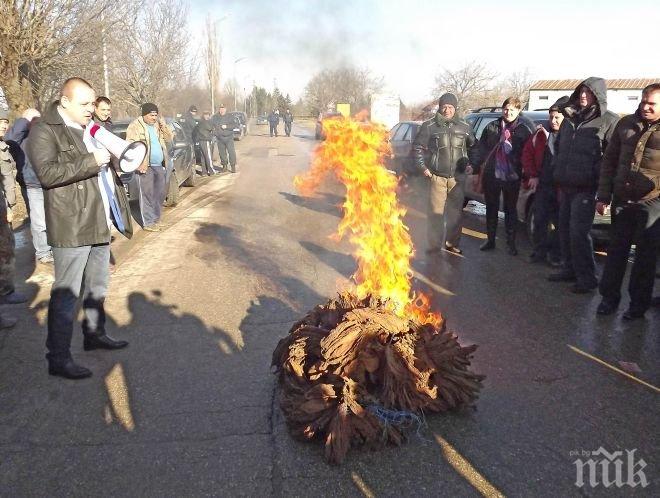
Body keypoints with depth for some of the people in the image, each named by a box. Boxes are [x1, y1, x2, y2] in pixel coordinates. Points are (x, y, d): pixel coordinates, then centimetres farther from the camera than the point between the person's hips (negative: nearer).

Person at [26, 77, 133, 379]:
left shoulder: (90, 127, 16)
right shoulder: (45, 130, -9)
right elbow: (47, 172, -22)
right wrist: (91, 161, -22)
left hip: (99, 222, 8)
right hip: (71, 226, -8)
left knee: (97, 286, 20)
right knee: (67, 293, -4)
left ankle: (95, 334, 37)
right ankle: (58, 358, 5)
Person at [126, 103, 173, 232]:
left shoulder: (157, 125, 15)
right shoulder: (135, 127, -7)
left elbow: (170, 138, 14)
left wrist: (163, 124, 0)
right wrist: (139, 164, -20)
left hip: (159, 165, 7)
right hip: (146, 167, -7)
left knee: (160, 193, 12)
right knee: (148, 195, -5)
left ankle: (156, 219, 24)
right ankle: (149, 223, 0)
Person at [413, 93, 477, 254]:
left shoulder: (464, 127, 9)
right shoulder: (429, 126, 0)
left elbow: (473, 147, 21)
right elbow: (417, 147, 4)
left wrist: (471, 164, 8)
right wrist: (423, 167, -4)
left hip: (458, 177, 3)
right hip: (437, 176, -2)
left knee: (456, 212, 7)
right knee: (435, 212, -4)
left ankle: (452, 243, 19)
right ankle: (434, 244, 6)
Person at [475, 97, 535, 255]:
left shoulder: (524, 129, -4)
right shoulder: (492, 127, 3)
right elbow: (482, 146, 10)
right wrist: (483, 163, 5)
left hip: (512, 177, -3)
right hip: (491, 175, 3)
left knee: (510, 210, 7)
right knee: (491, 208, 13)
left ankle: (511, 243, 17)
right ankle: (490, 240, 25)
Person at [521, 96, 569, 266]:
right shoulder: (541, 134, 5)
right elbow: (527, 153, 11)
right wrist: (532, 175, 4)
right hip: (542, 185, 3)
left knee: (558, 222, 5)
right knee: (539, 220, 8)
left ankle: (555, 255, 16)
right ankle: (539, 252, 20)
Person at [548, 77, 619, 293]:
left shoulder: (609, 121, -4)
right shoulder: (570, 119, 16)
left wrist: (601, 181, -15)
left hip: (586, 187, -6)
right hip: (566, 185, 7)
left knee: (579, 232, -9)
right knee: (565, 229, 10)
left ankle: (586, 277, 1)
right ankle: (569, 269, 23)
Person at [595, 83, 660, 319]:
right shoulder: (626, 124, 8)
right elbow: (609, 160, 11)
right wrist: (603, 195, 6)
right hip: (622, 200, 4)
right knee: (616, 251, 10)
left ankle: (639, 303, 17)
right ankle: (609, 297, 22)